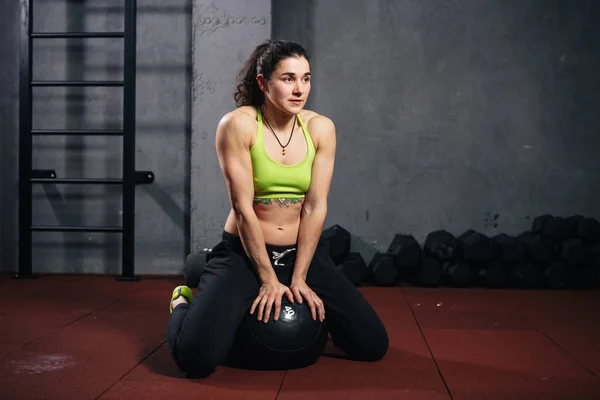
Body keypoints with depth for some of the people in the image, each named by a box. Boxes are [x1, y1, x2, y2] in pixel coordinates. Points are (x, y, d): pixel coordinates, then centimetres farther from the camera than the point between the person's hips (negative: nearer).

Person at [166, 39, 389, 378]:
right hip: (244, 252, -3)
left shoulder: (320, 128, -4)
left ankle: (313, 310, 29)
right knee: (197, 357, -22)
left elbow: (316, 206, -6)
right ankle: (185, 304, 14)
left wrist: (299, 278, -10)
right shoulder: (238, 125, -14)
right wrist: (268, 279, -14)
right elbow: (243, 208, -15)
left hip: (303, 250, 4)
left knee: (373, 345, -1)